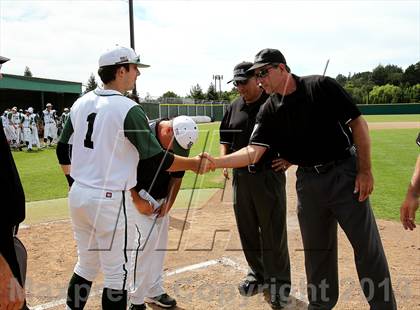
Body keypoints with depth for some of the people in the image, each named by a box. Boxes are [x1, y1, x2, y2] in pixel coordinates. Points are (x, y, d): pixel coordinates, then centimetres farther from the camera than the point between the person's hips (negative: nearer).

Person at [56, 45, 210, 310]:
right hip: (110, 200, -7)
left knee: (86, 264, 22)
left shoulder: (81, 103, 6)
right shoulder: (129, 109, -15)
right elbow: (158, 159, -14)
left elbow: (63, 151, 11)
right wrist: (193, 163, -1)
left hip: (78, 195, 7)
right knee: (117, 273, 8)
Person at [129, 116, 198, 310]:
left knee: (160, 241, 7)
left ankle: (154, 291, 22)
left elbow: (177, 175, 3)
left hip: (160, 200, 6)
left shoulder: (179, 142, -10)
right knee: (146, 239, -16)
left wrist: (168, 203, -4)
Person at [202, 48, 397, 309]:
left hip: (345, 174, -3)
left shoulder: (322, 86, -10)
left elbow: (358, 123, -7)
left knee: (368, 246, 4)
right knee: (316, 249, 14)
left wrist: (365, 170, -10)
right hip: (308, 181, 4)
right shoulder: (269, 111, 0)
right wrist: (216, 162, -23)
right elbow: (253, 152, -9)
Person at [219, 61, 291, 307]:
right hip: (241, 175, 6)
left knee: (274, 231, 1)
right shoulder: (234, 108, 11)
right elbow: (226, 138, 18)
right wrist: (223, 161, 4)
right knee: (247, 230, 14)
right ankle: (258, 273, 32)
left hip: (269, 175, -5)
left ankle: (280, 282, 16)